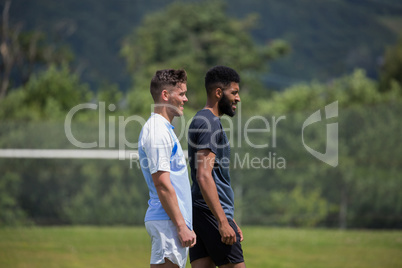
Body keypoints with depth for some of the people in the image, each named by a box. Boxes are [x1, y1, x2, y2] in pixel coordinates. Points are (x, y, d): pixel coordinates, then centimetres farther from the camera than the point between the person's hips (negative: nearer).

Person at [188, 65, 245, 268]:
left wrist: (229, 220, 25)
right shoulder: (210, 123, -12)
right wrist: (223, 222, -24)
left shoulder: (202, 121, 20)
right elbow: (204, 176, -21)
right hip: (212, 213, -10)